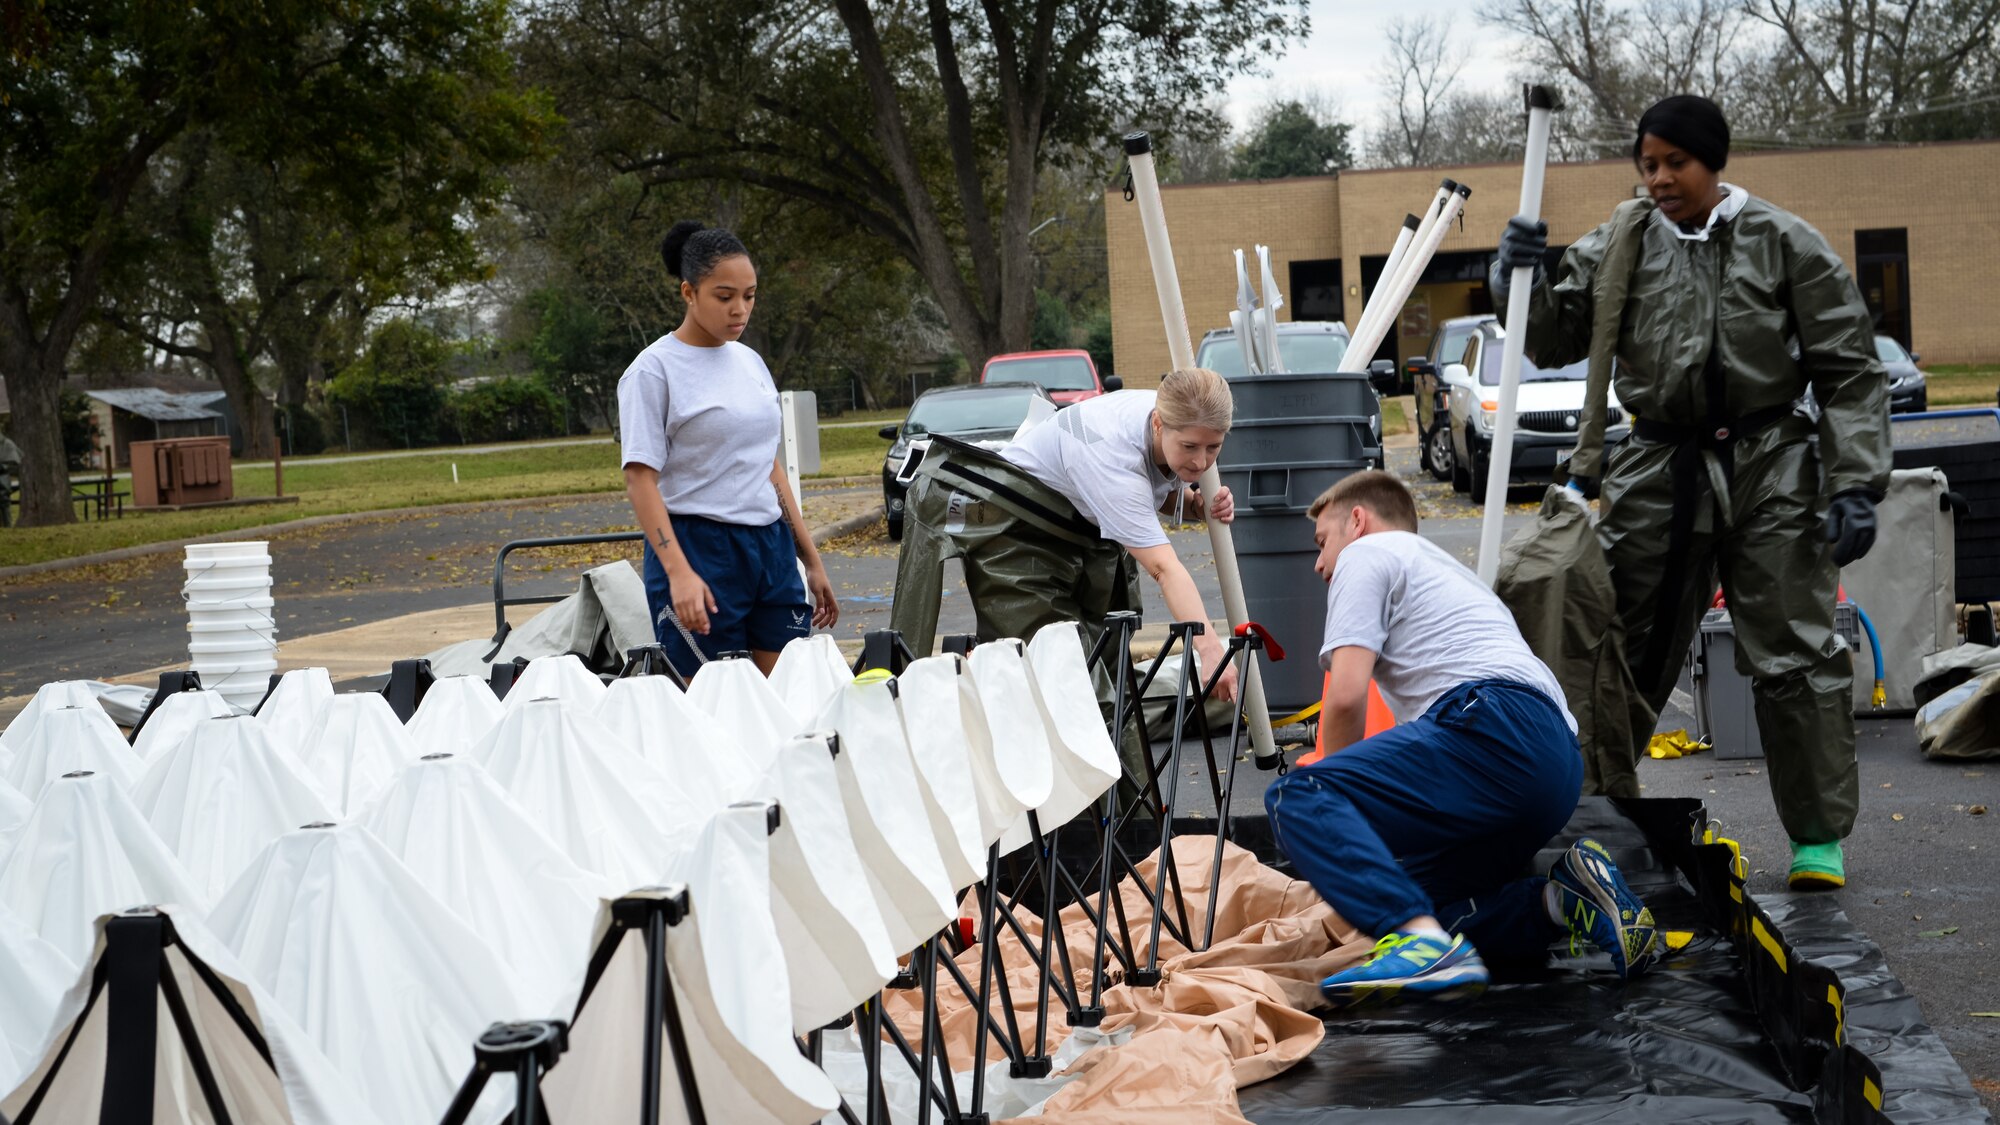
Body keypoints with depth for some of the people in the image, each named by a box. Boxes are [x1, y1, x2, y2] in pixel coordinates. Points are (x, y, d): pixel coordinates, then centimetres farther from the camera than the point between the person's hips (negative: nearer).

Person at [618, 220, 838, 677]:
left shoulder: (751, 362, 13)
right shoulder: (654, 370, -7)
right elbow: (641, 480, -12)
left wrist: (812, 561, 17)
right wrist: (678, 572, -23)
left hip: (772, 548, 6)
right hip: (699, 550, -6)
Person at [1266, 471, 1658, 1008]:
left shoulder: (1366, 554, 11)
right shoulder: (1441, 566, 38)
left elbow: (1347, 695, -3)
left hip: (1498, 728, -9)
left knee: (1297, 798, -17)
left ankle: (1424, 944, -37)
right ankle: (1561, 900, -1)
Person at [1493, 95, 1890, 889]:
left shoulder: (1783, 244, -3)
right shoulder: (1619, 247, 5)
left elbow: (1850, 373, -3)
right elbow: (1555, 345, 10)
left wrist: (1855, 487, -12)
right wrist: (1524, 281, -11)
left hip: (1768, 471, -3)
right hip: (1658, 468, 3)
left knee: (1795, 656, 0)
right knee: (1621, 650, 8)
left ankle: (1819, 837, 10)